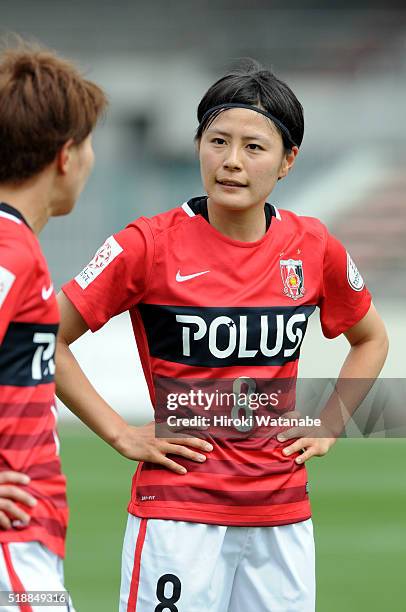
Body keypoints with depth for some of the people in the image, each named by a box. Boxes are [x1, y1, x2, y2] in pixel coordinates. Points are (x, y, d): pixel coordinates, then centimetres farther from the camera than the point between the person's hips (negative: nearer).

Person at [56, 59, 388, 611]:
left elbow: (371, 339, 22)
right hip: (179, 509, -4)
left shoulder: (313, 248, 4)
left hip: (283, 512, 4)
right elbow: (47, 341, -4)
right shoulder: (151, 245, -7)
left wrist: (327, 427, 10)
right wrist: (122, 435, -6)